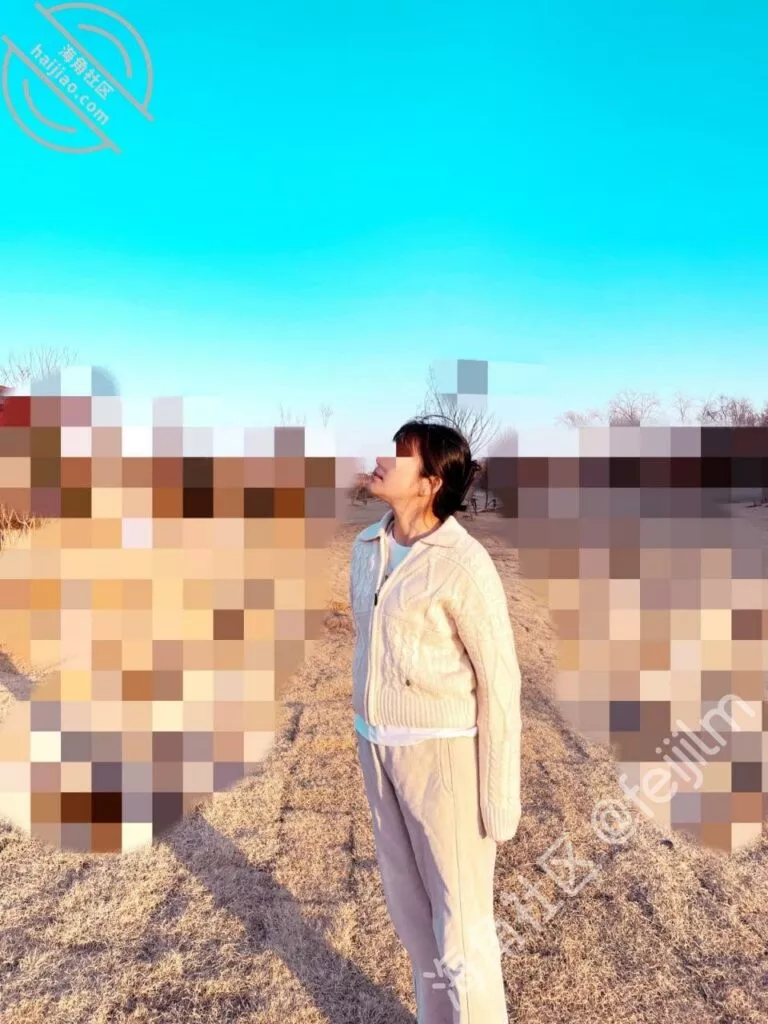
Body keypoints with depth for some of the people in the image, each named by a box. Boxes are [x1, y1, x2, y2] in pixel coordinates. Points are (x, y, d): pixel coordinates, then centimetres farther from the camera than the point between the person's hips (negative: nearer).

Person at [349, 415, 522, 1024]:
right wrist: (369, 741, 18)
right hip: (381, 751, 7)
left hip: (444, 753, -7)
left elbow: (501, 681, -15)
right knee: (409, 905, 21)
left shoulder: (463, 562, -20)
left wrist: (500, 797, -12)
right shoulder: (367, 547, 3)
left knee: (461, 921, 9)